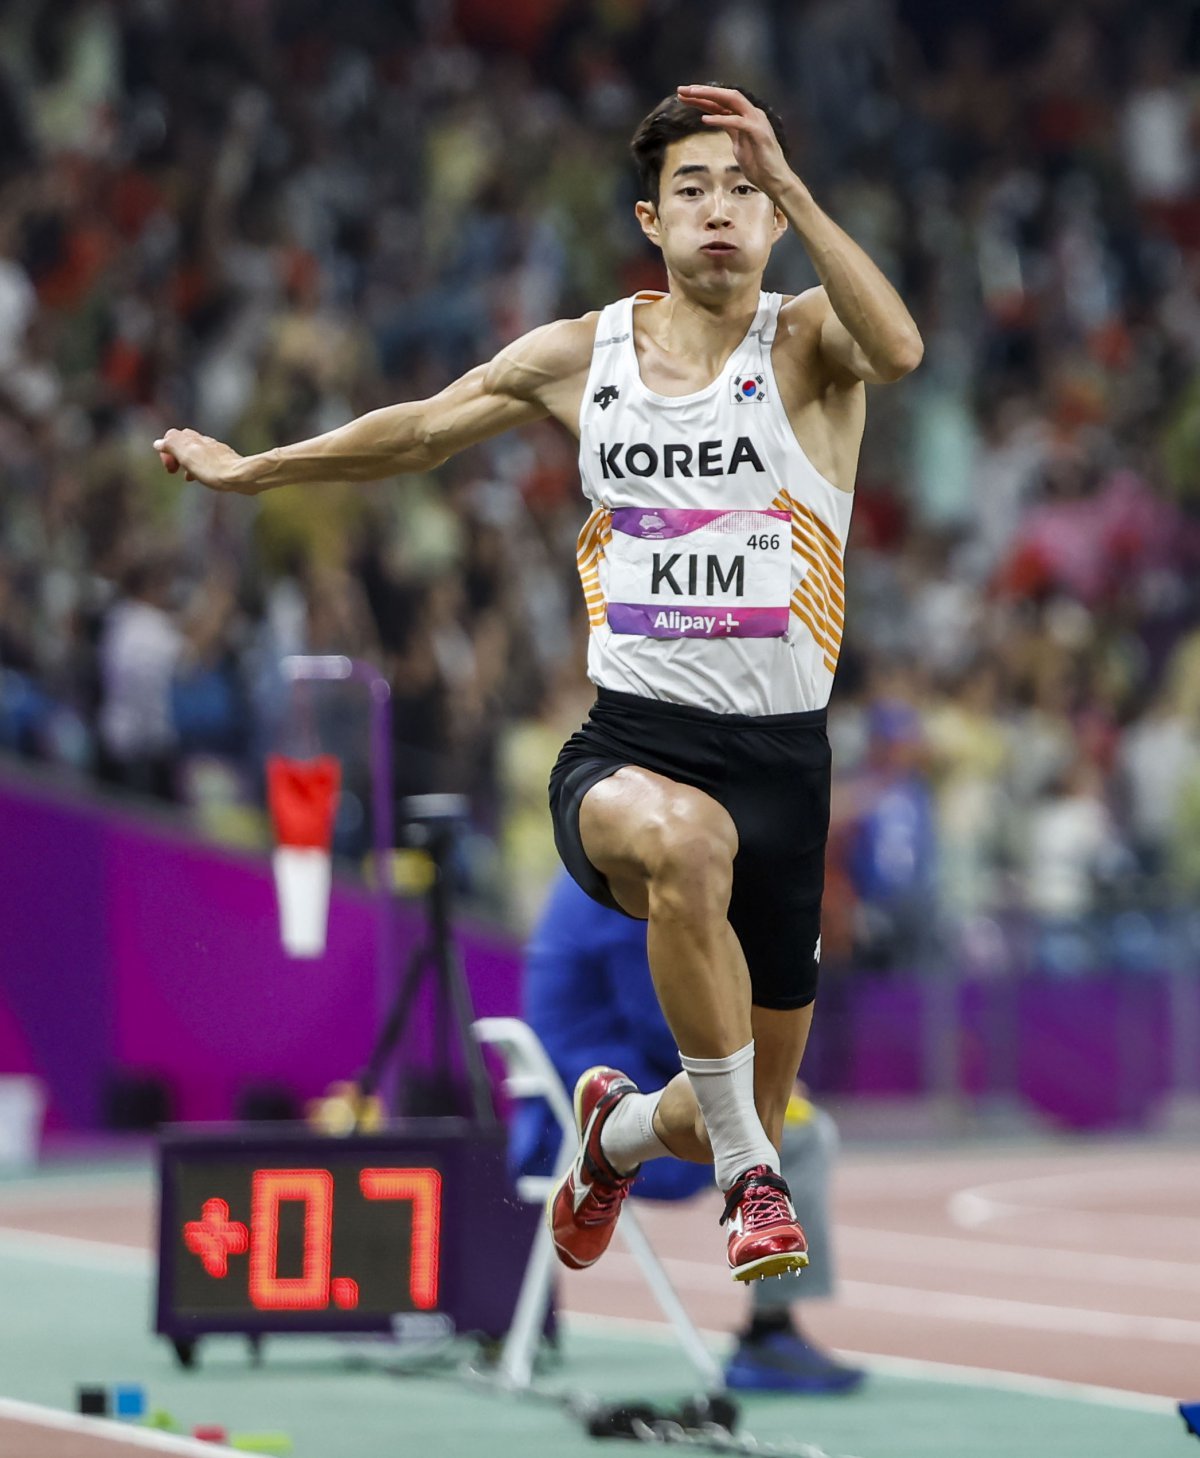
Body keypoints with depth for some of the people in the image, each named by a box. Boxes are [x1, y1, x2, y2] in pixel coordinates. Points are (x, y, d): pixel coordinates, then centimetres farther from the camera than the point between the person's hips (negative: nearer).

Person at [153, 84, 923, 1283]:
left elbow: (897, 350, -25)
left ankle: (621, 1126, 47)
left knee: (740, 1122, 8)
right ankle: (751, 1179, -25)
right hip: (628, 745, 0)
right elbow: (420, 430, 24)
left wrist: (790, 183, -31)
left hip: (783, 762, 0)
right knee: (687, 838, -40)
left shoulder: (807, 343, 0)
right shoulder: (580, 356, 8)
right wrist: (251, 469, 34)